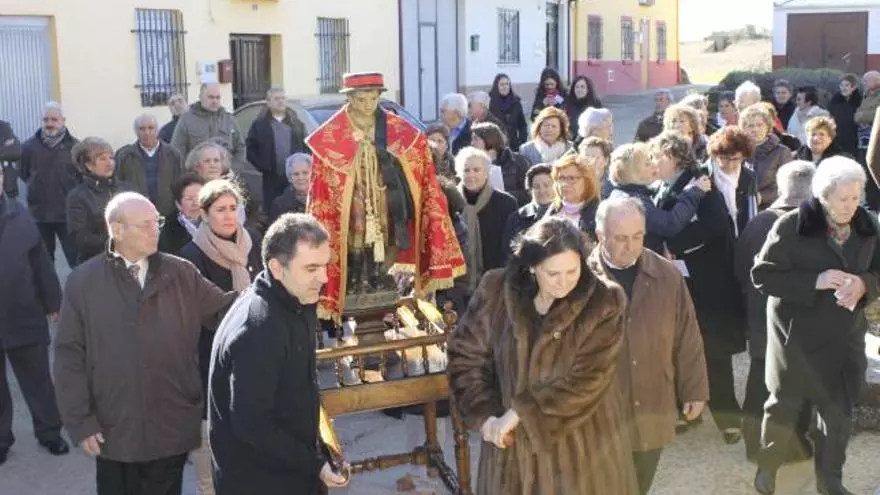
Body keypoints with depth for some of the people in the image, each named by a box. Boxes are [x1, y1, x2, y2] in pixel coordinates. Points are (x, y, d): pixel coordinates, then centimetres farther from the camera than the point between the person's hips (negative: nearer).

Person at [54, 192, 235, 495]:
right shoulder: (83, 281, -3)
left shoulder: (182, 274, 1)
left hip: (173, 429, 1)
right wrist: (80, 421, -6)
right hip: (113, 431, -1)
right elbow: (69, 355, -2)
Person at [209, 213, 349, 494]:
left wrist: (315, 454, 9)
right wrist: (314, 465, -19)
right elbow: (251, 424, -27)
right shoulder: (257, 330, -29)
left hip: (292, 469, 8)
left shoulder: (295, 303, 1)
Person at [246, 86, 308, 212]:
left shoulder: (297, 123, 13)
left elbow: (306, 146, 11)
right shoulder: (259, 124, 4)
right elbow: (250, 148, 2)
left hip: (295, 177, 2)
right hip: (272, 178, -2)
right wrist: (262, 166, -8)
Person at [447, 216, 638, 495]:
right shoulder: (496, 292, -8)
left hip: (581, 445, -2)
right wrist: (484, 417, -11)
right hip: (512, 440, 2)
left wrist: (520, 414, -20)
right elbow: (465, 355, 0)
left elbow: (587, 382, -20)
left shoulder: (603, 303, -15)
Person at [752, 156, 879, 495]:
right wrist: (814, 281, -27)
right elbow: (762, 275, -16)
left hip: (845, 337, 4)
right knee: (784, 407, 12)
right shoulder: (792, 226, -16)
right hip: (798, 335, -4)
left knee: (840, 411, 13)